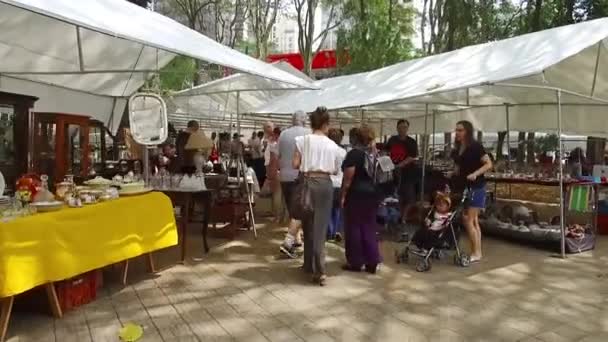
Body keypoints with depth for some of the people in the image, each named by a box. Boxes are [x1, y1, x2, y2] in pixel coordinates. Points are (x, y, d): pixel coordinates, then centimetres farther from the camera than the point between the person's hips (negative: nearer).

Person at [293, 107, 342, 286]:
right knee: (321, 226, 3)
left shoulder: (302, 140, -2)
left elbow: (295, 164, -6)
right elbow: (335, 170, 6)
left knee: (308, 225, 13)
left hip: (308, 182, 0)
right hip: (325, 184, 0)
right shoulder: (333, 145, 2)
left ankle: (309, 264, 23)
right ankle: (320, 270, -4)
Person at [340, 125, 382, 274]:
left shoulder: (354, 153, -12)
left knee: (354, 228, 4)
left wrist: (343, 195, -10)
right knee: (369, 228, 11)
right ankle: (372, 263, 12)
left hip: (356, 194, -6)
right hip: (372, 193, 7)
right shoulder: (373, 154, 9)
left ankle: (355, 262, 11)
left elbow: (348, 178, -15)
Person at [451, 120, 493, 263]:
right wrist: (450, 175, 4)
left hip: (476, 187, -8)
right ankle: (477, 252, 17)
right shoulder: (458, 149, 10)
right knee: (473, 221, 10)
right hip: (464, 187, 8)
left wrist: (475, 174, -29)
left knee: (468, 221, -8)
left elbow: (489, 164, -17)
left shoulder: (476, 146, -12)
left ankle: (476, 253, 2)